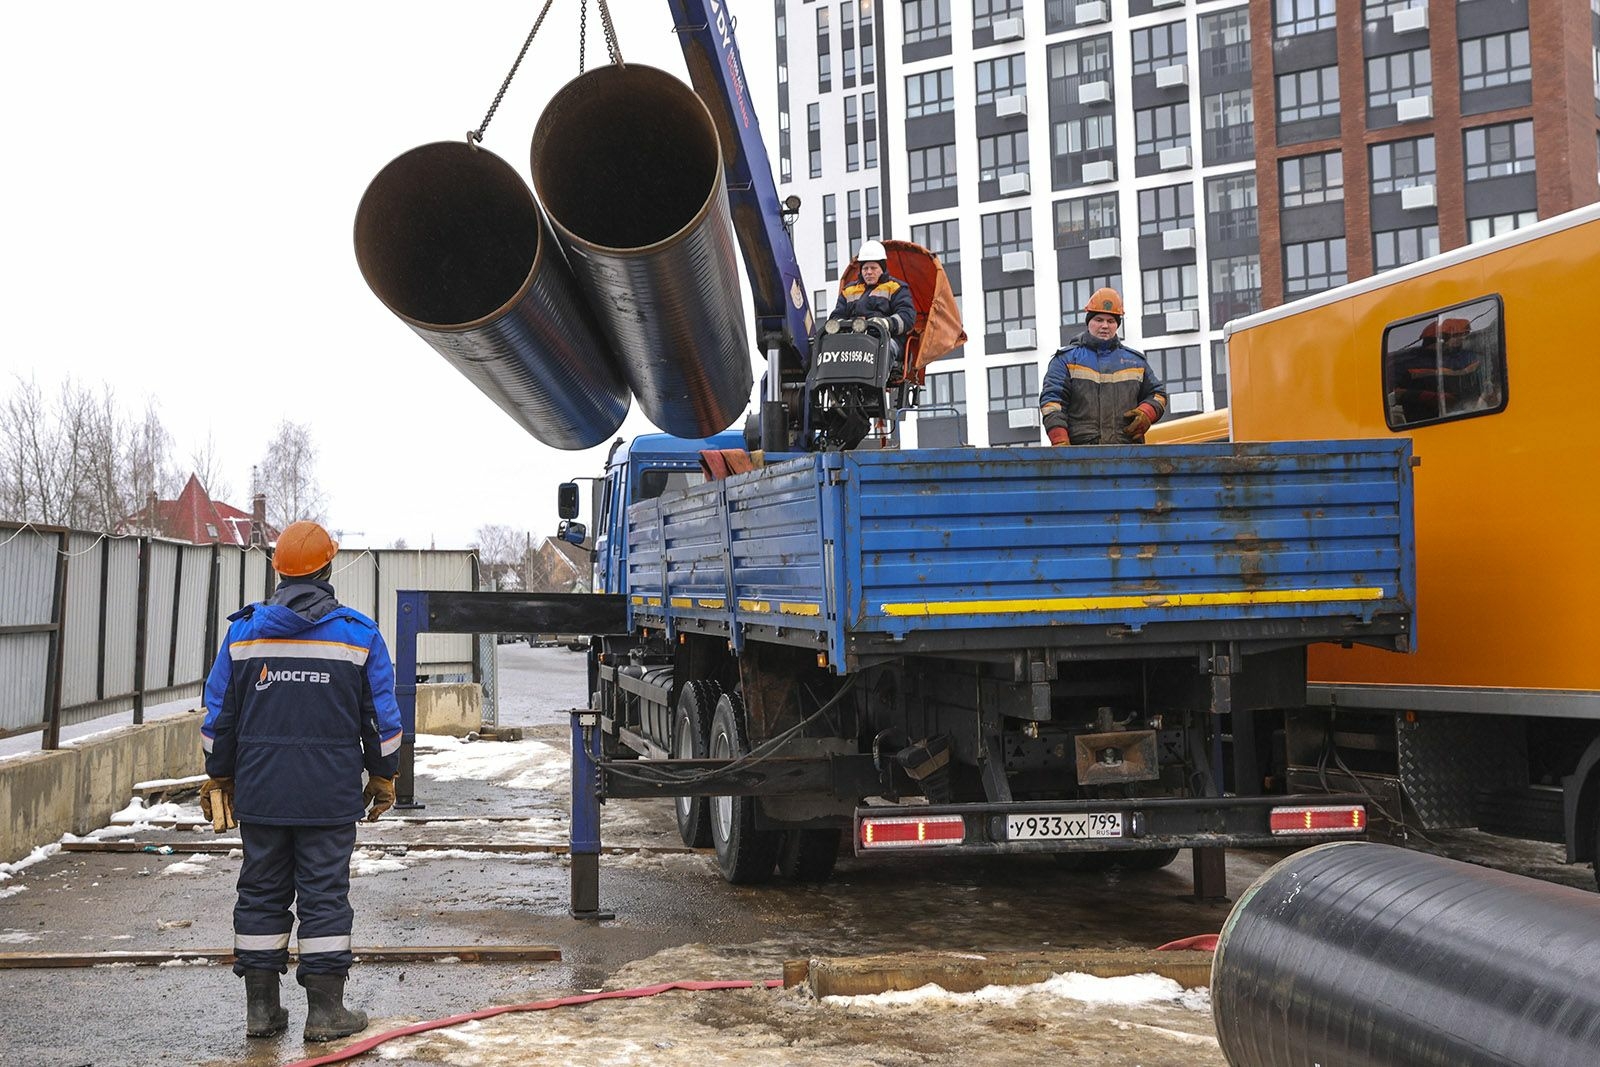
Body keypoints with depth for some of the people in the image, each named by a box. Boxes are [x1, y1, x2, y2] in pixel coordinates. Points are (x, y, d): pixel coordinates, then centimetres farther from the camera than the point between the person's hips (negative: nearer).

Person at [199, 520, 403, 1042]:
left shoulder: (243, 630, 2)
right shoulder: (360, 633, -3)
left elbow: (219, 714, 7)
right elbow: (383, 716, 1)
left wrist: (218, 777, 18)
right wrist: (383, 777, 12)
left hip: (260, 790, 2)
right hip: (331, 794, -2)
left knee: (261, 892, 11)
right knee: (325, 894, 2)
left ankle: (261, 1008, 17)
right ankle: (325, 1010, 5)